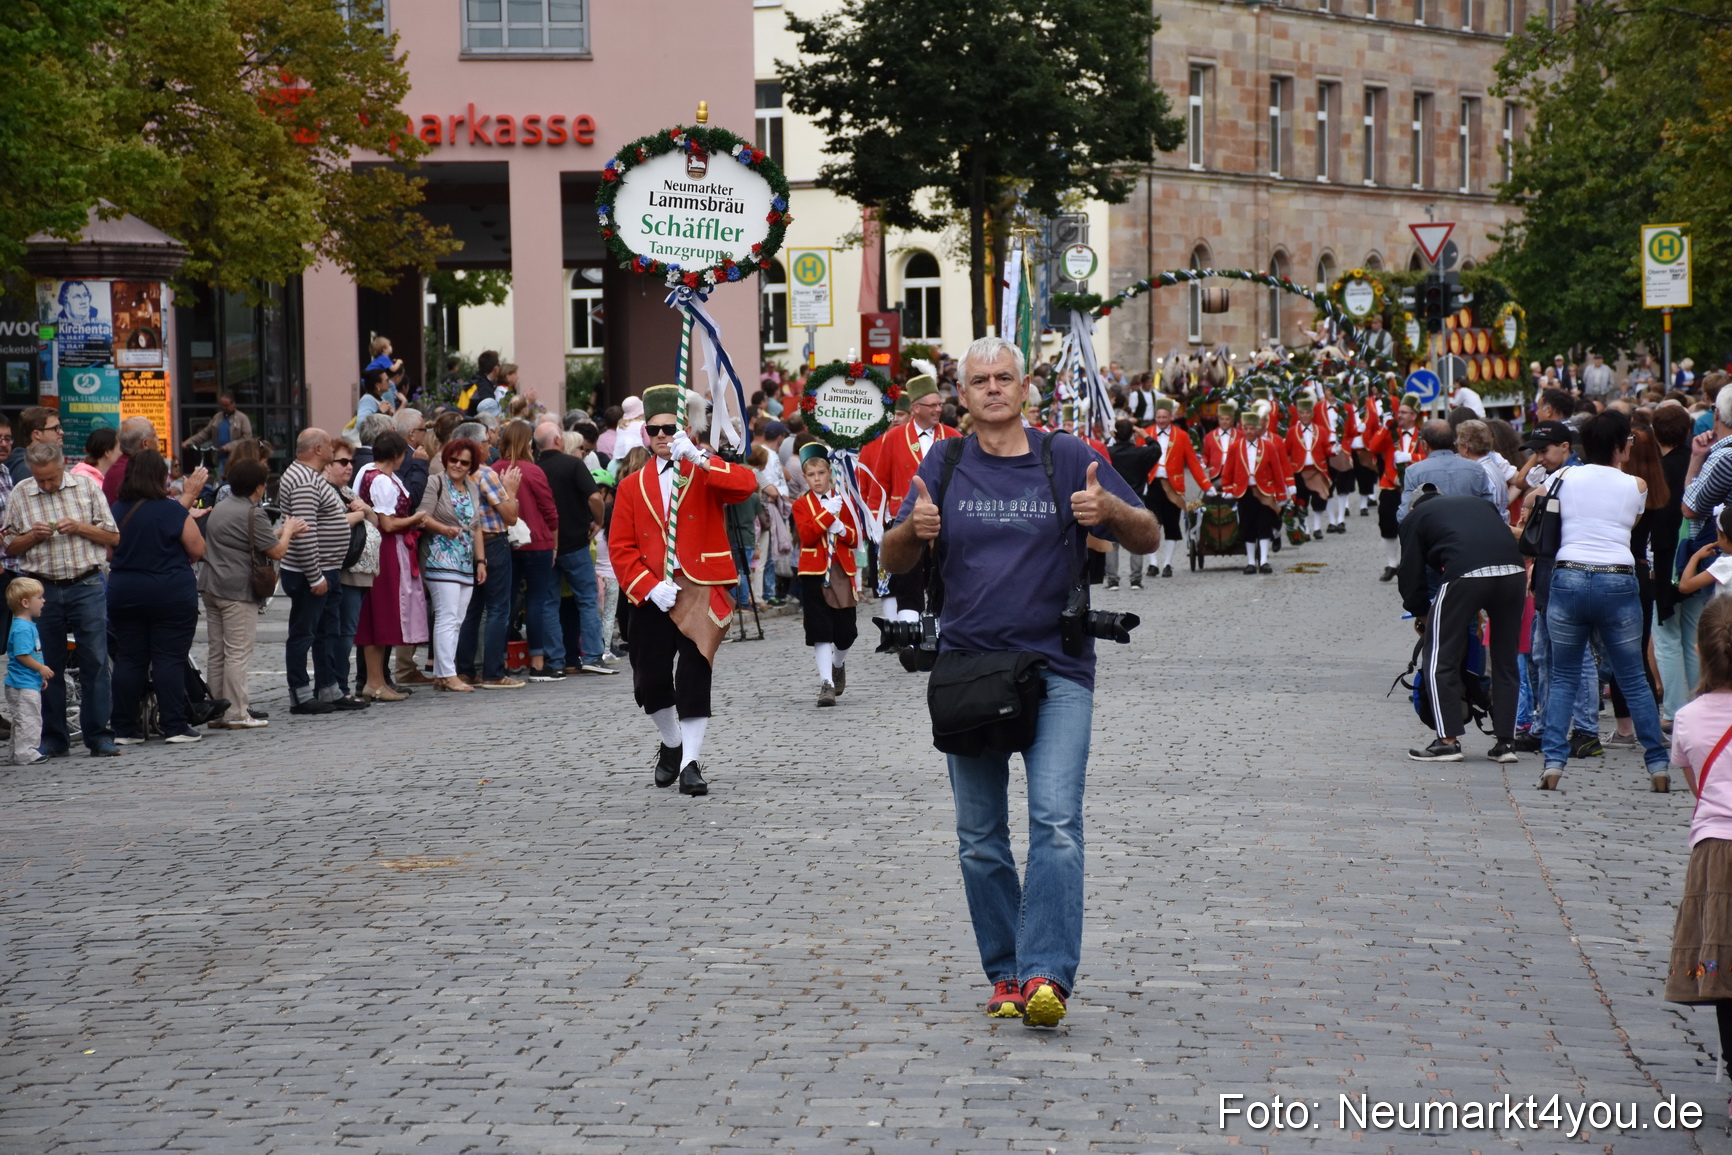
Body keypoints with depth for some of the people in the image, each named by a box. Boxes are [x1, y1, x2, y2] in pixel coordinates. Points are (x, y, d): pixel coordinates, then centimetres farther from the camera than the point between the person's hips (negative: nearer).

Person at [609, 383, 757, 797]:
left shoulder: (706, 475, 4)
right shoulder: (633, 486, 9)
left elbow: (747, 484, -18)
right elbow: (620, 547, 4)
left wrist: (698, 457, -25)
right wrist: (649, 586, -11)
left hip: (700, 592, -3)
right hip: (651, 597, 3)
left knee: (693, 677, -8)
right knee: (650, 680, 4)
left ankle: (691, 763, -2)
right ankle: (672, 743, 30)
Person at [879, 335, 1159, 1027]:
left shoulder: (1067, 459, 5)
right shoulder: (944, 467, 9)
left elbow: (1149, 539, 7)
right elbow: (893, 562, 7)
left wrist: (1112, 512, -16)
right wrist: (913, 529, -16)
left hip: (1057, 667, -2)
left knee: (1056, 822, -16)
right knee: (980, 840, 5)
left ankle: (1046, 973, -22)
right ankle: (1005, 974, 15)